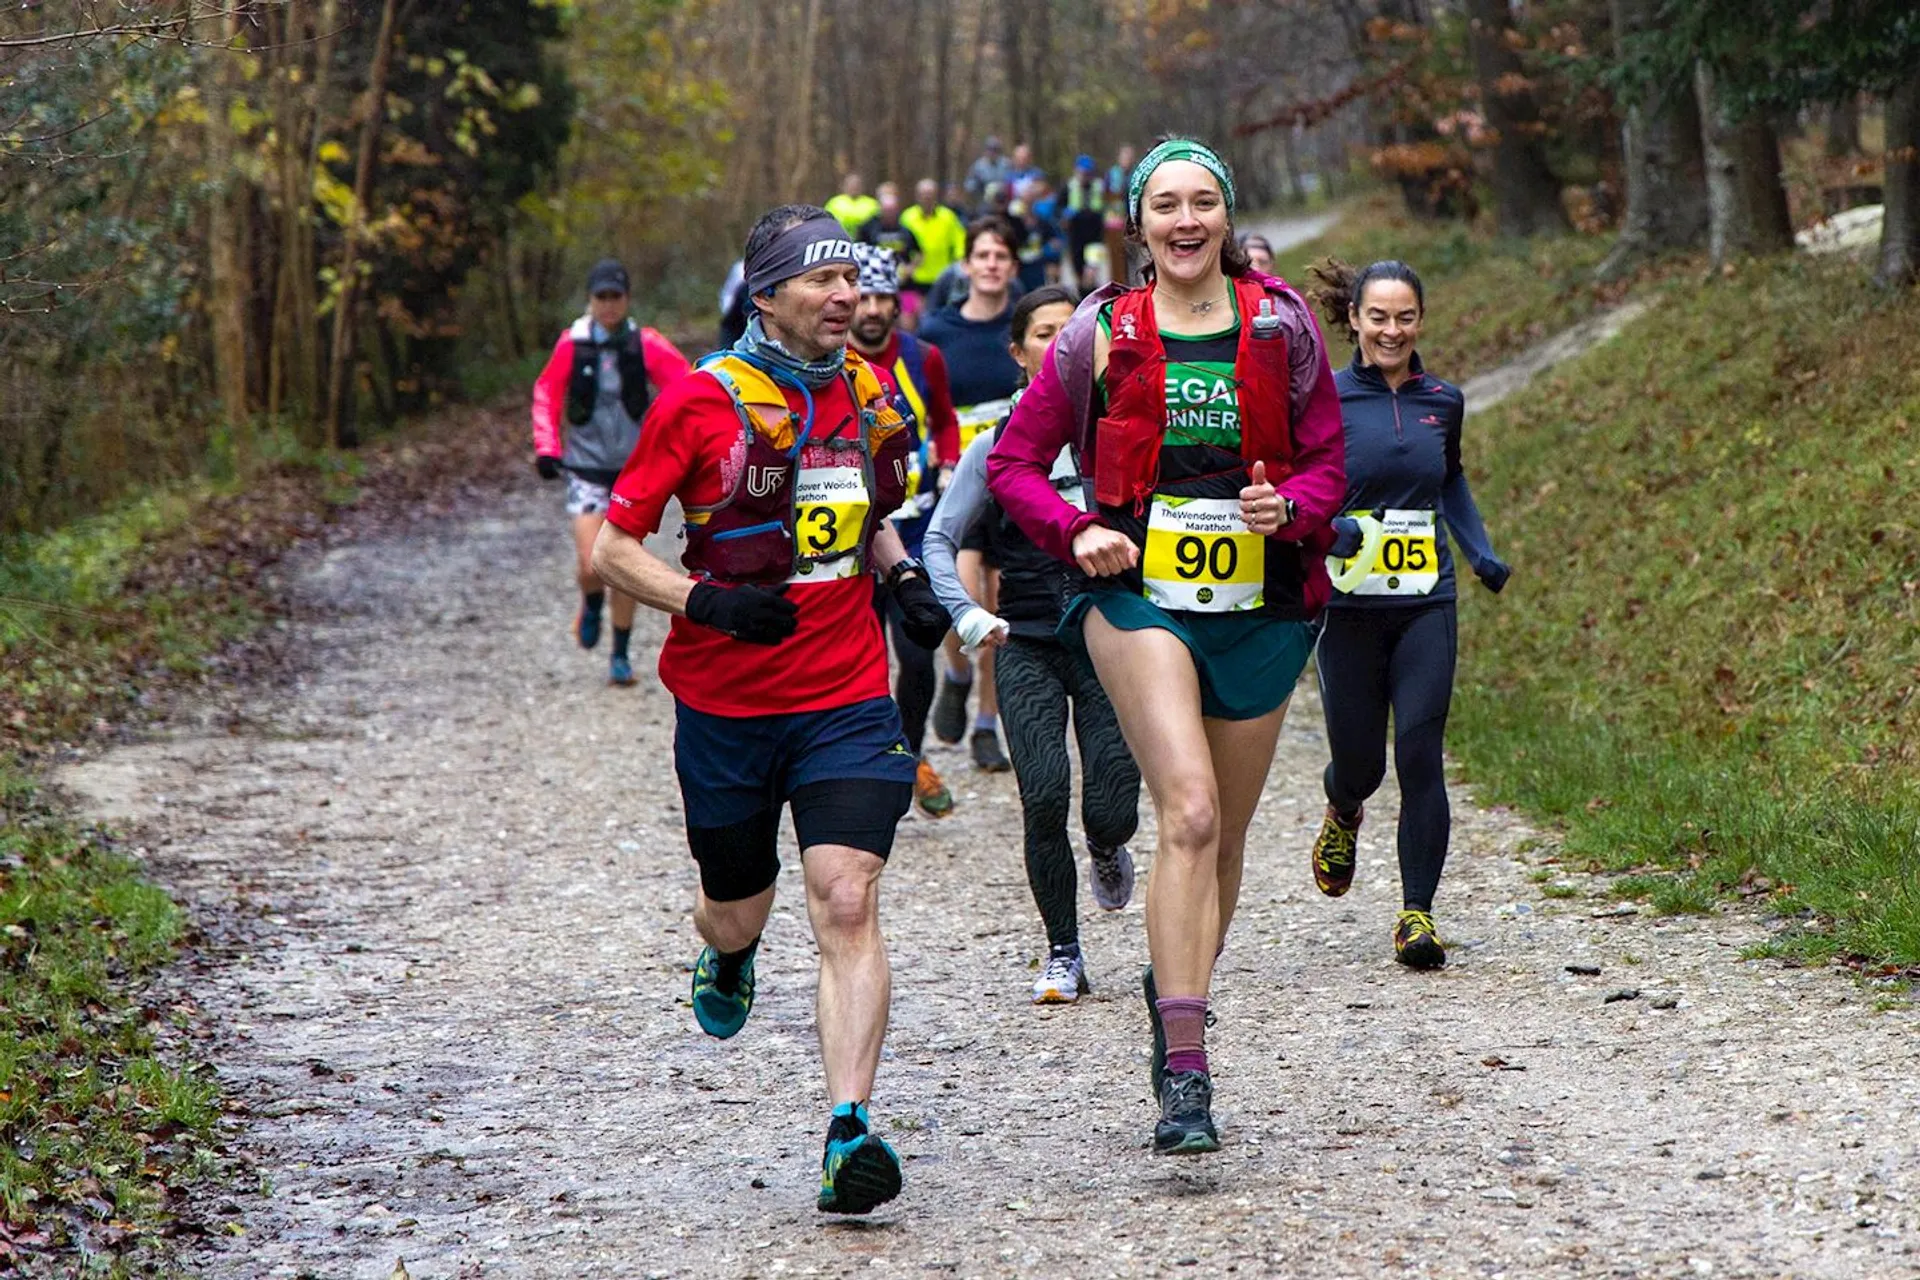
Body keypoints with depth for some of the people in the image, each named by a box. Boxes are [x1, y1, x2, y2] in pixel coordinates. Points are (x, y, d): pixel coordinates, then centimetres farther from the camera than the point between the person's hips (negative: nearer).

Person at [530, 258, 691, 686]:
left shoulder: (646, 345, -6)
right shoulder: (572, 344, -5)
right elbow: (546, 393, 9)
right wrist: (546, 446, 1)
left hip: (633, 469, 1)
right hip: (585, 469, -1)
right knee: (591, 565, -12)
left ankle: (621, 655, 23)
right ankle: (591, 606, 25)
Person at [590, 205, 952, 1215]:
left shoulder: (869, 395, 6)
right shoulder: (701, 401, -8)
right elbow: (612, 548, -5)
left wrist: (904, 578, 4)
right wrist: (704, 601, -21)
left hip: (848, 700, 2)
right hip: (724, 705, -2)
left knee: (847, 904, -15)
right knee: (739, 908, 14)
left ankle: (849, 1129, -18)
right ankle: (725, 955, 53)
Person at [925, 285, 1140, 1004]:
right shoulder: (996, 447, 4)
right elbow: (939, 539, 7)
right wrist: (967, 613, -8)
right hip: (1026, 647, 0)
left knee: (1110, 810, -7)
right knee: (1044, 801, -11)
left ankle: (1107, 852, 32)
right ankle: (1063, 955, 3)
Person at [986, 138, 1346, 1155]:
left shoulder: (1281, 327, 4)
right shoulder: (1102, 333, 2)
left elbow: (1327, 463, 8)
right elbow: (1015, 459, 8)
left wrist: (1290, 507, -14)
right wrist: (1076, 531, -10)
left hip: (1257, 604, 3)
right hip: (1139, 596, -3)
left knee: (1225, 832, 12)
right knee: (1191, 813, -20)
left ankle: (1177, 989, 40)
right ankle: (1184, 1073, -21)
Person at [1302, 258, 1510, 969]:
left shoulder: (1443, 401, 7)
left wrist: (1482, 553, 13)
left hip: (1427, 604, 2)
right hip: (1348, 607, -2)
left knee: (1420, 755, -9)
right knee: (1358, 758, 7)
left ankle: (1417, 912, -2)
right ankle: (1342, 815, 45)